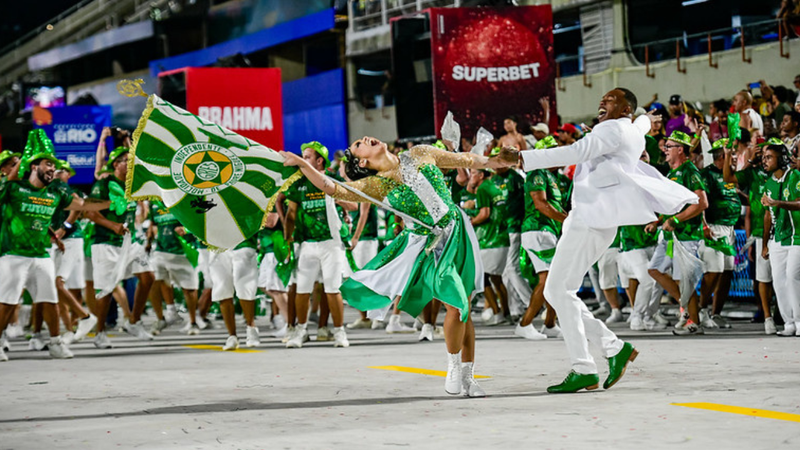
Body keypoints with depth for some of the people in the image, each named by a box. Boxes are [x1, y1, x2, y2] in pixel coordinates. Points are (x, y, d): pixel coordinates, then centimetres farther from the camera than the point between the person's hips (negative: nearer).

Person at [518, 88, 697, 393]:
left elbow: (574, 153, -20)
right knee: (556, 291, 7)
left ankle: (583, 371, -15)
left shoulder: (614, 129, -7)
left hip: (593, 218, -10)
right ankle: (614, 347, 8)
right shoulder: (634, 131, 22)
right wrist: (646, 119, 74)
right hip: (588, 218, 10)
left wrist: (525, 158, -23)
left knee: (560, 289, -13)